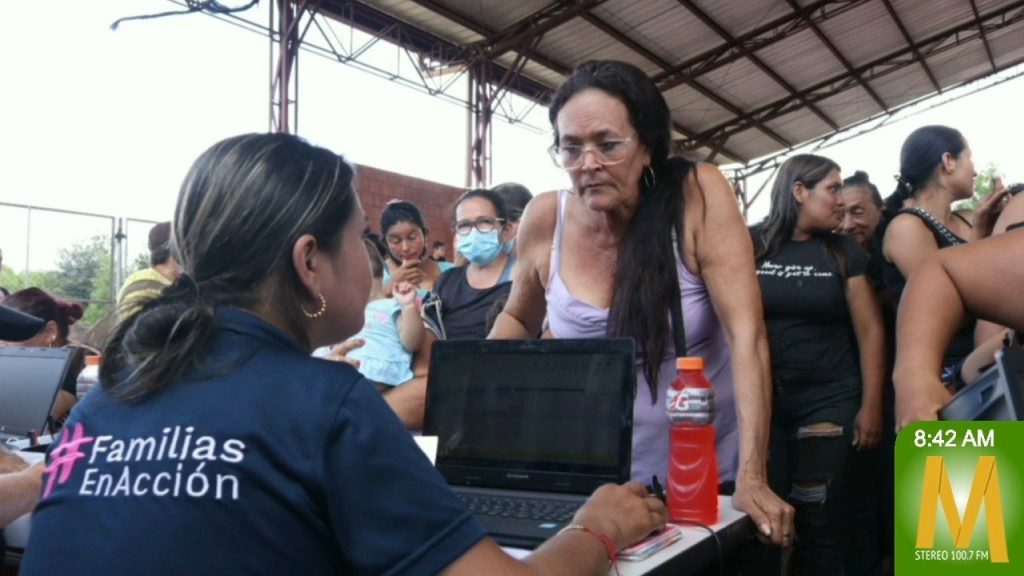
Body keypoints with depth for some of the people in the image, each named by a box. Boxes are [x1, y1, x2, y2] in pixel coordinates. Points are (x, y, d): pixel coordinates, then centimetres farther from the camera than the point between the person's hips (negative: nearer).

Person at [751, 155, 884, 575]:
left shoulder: (845, 252, 5)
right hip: (759, 400, 0)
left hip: (828, 401, 1)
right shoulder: (751, 245, 2)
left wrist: (871, 406, -3)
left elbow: (870, 330, 3)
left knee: (819, 522, 5)